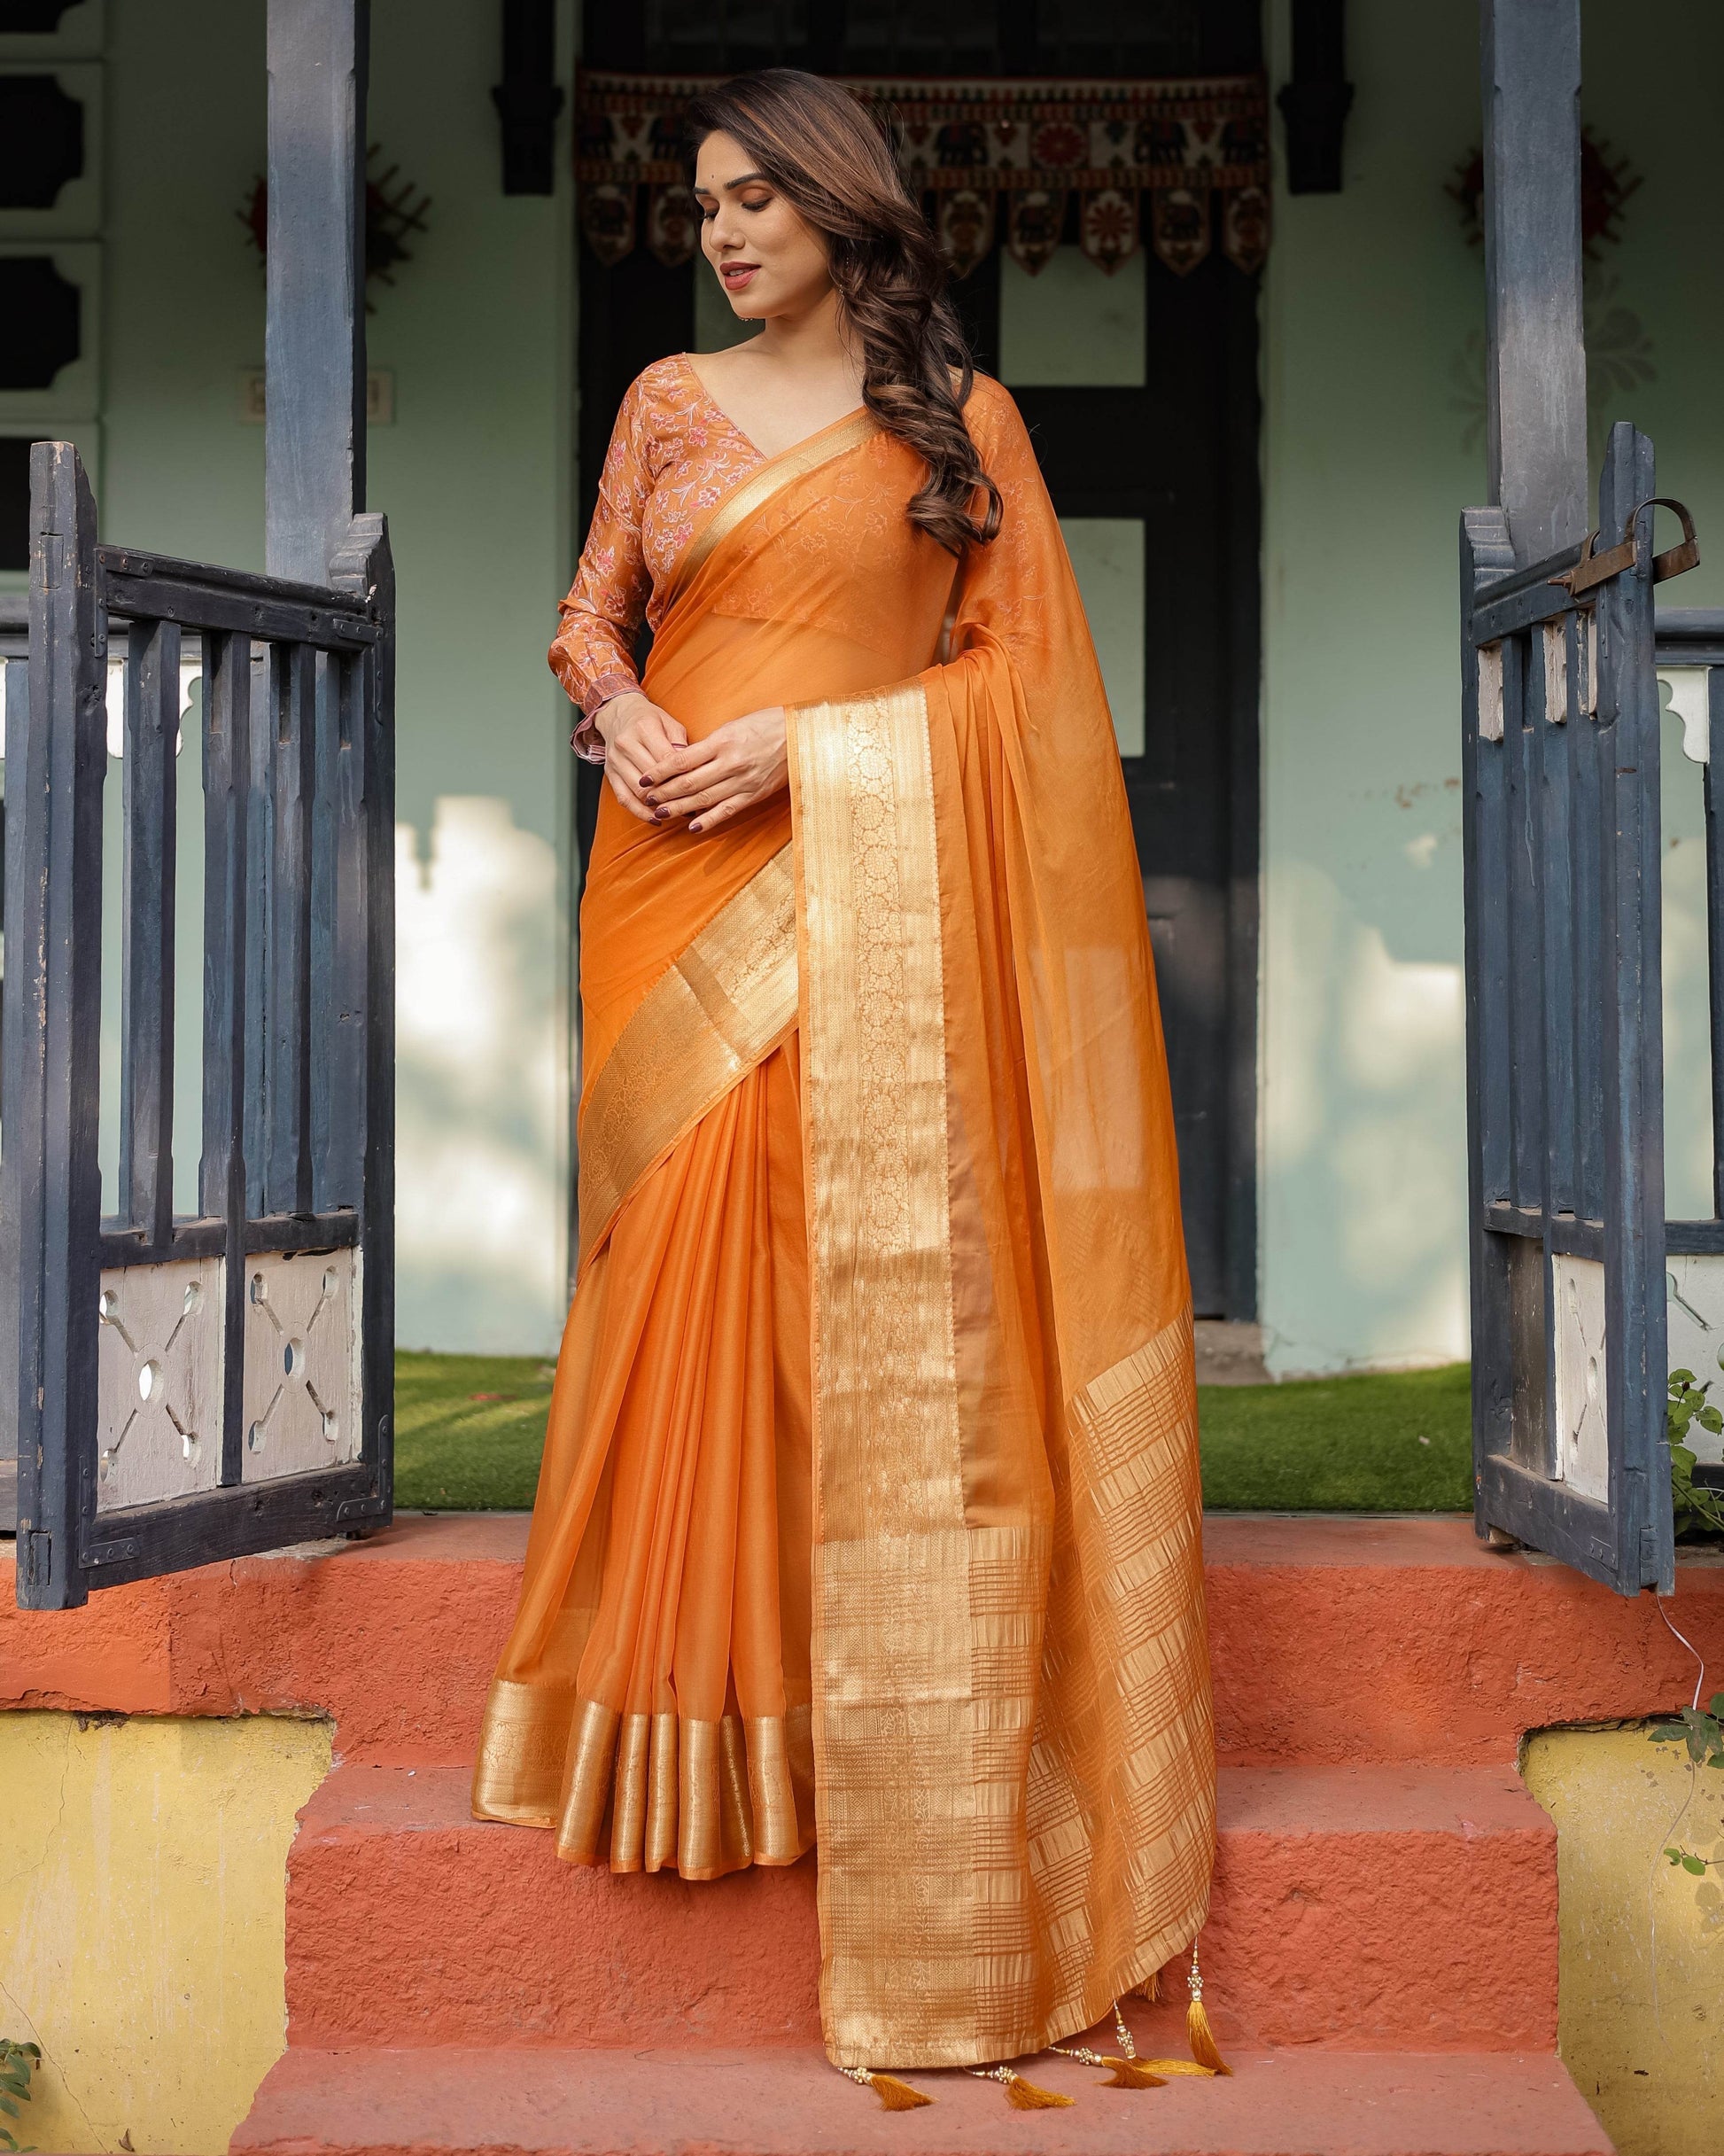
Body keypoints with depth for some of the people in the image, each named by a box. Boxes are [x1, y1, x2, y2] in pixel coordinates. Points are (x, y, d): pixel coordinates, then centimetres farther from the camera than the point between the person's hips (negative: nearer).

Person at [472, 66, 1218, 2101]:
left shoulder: (960, 414, 6)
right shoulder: (667, 402, 14)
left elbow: (1021, 655, 1)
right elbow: (589, 608, 17)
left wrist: (809, 734, -10)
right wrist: (616, 707, -6)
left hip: (863, 889, -2)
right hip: (681, 879, 3)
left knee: (866, 1282, -5)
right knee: (681, 1262, 0)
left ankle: (874, 1701, 5)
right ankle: (690, 1684, 10)